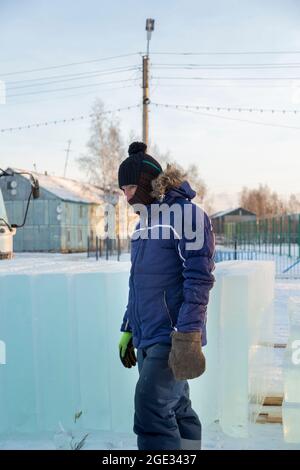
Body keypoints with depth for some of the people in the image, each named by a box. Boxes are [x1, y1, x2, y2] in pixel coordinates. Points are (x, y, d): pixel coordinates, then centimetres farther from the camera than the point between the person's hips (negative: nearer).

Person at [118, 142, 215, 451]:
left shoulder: (187, 214, -9)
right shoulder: (145, 222, 17)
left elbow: (199, 277, -16)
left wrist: (188, 333, -20)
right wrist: (128, 329, 21)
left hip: (172, 337, -8)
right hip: (147, 338, 8)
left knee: (150, 409, -14)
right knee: (177, 411, 12)